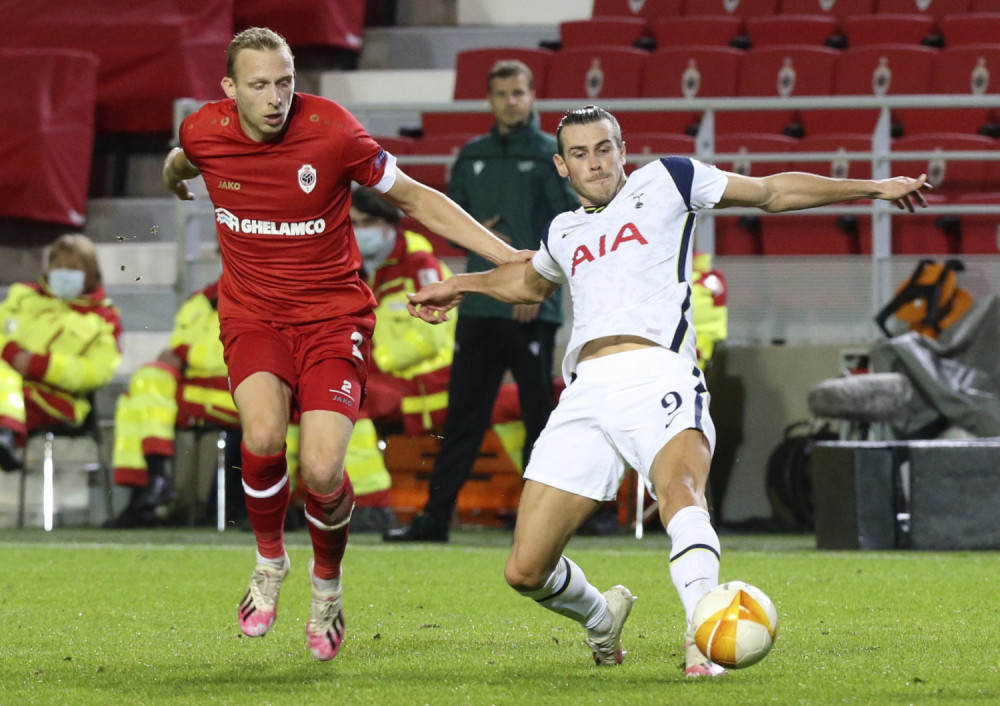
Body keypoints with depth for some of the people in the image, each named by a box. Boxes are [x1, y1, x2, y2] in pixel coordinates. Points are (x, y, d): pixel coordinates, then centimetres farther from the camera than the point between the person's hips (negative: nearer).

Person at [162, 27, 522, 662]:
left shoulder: (331, 132, -16)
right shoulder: (203, 133, -8)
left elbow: (416, 199, -4)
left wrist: (510, 257, -8)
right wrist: (174, 177, 44)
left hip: (333, 312, -2)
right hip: (252, 313, 2)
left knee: (321, 469, -18)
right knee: (263, 434, -27)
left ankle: (327, 582, 15)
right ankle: (270, 562, 2)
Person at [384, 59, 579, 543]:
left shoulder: (552, 155, 0)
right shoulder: (472, 157, 14)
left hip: (533, 309, -5)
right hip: (479, 304, 5)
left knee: (539, 414, 0)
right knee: (463, 414, 6)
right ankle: (435, 517, 8)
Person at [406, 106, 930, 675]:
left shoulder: (663, 182, 15)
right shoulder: (564, 233, 28)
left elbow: (773, 192, 19)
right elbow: (531, 280, 53)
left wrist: (875, 187, 15)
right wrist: (461, 285, 53)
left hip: (656, 374, -5)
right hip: (587, 389, 5)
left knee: (679, 488, -38)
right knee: (526, 572, -3)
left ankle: (703, 639, -54)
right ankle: (601, 617, 27)